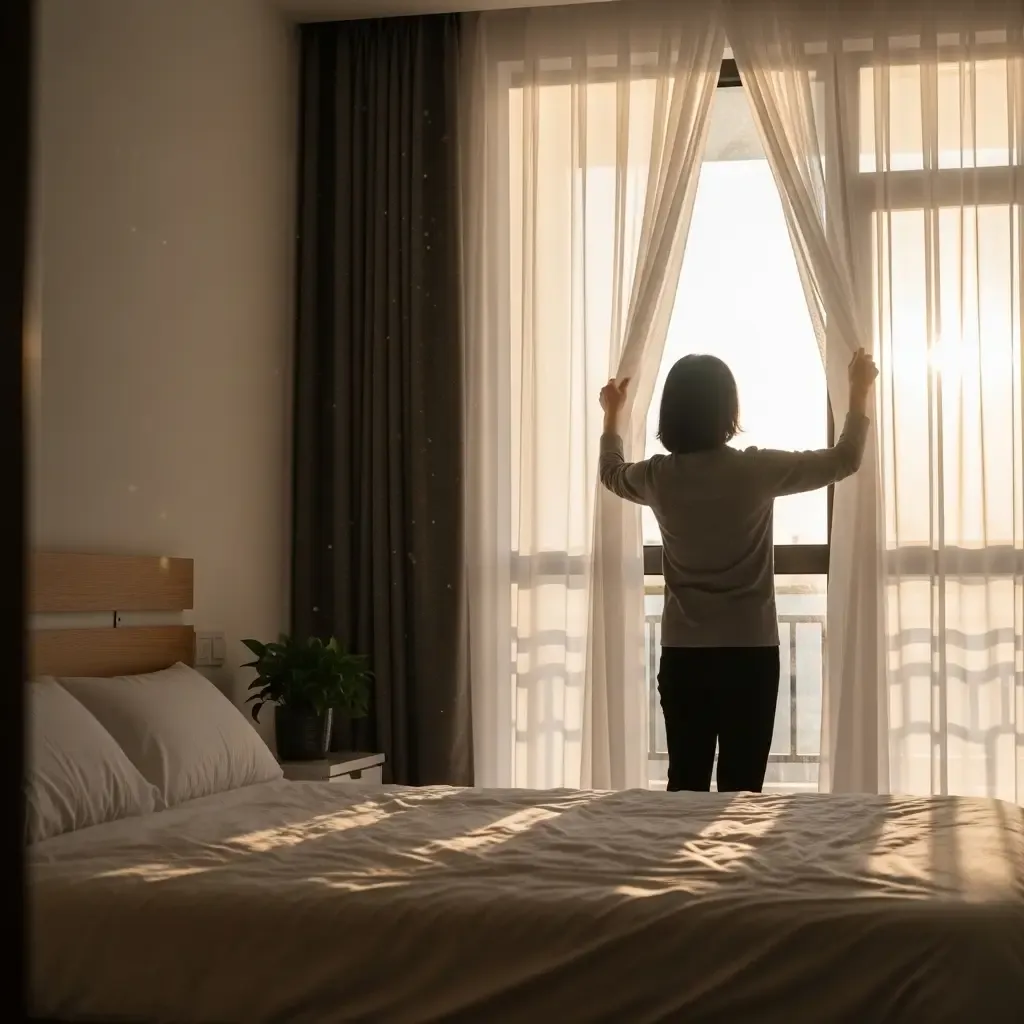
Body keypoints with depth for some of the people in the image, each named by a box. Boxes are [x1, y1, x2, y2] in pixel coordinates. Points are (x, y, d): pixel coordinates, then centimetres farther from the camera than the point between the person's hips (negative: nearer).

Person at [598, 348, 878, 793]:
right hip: (750, 653, -3)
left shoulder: (658, 477, -1)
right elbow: (844, 459, 2)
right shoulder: (756, 470, -10)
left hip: (683, 655, 3)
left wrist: (613, 413, 39)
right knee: (741, 790, 1)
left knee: (686, 786, 8)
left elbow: (611, 472, 24)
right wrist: (860, 390, 16)